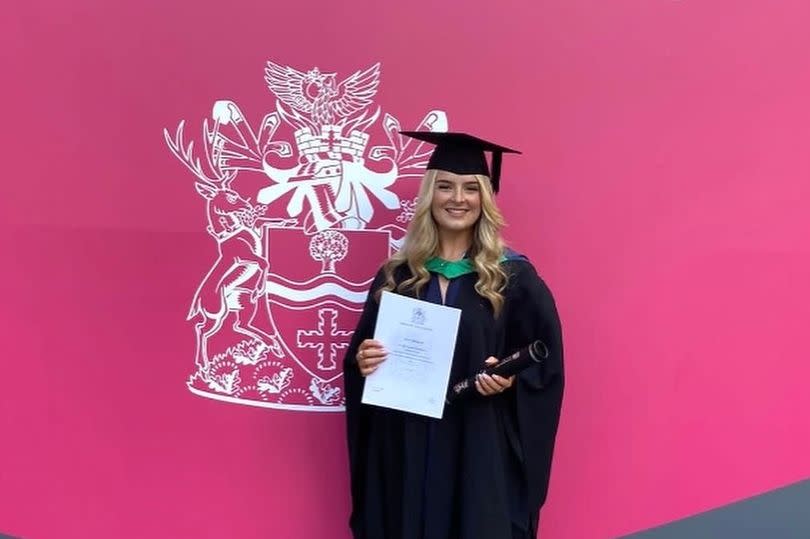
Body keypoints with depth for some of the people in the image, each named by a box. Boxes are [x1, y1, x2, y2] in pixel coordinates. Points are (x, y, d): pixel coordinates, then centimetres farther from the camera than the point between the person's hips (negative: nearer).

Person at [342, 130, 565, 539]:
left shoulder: (514, 277, -3)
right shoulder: (395, 275, 5)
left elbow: (545, 361, -1)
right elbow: (360, 352, 10)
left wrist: (511, 379, -19)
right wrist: (362, 361, -11)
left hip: (481, 447, -2)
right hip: (406, 444, 3)